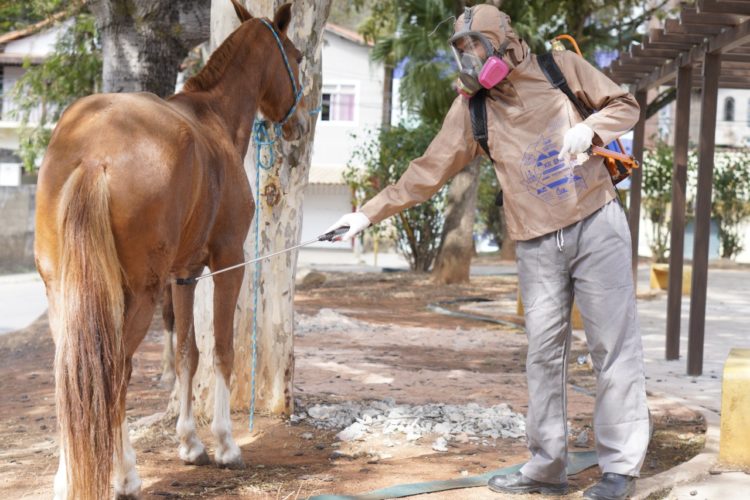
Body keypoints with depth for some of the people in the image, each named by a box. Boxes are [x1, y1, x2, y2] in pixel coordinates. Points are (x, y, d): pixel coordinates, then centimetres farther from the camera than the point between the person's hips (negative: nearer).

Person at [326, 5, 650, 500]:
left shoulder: (562, 67, 0)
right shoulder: (472, 109, 3)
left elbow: (625, 105, 5)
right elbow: (429, 171, 2)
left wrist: (590, 128, -15)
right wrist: (371, 212, -3)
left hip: (598, 224, -2)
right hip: (538, 245, 2)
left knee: (614, 345, -3)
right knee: (544, 356, 3)